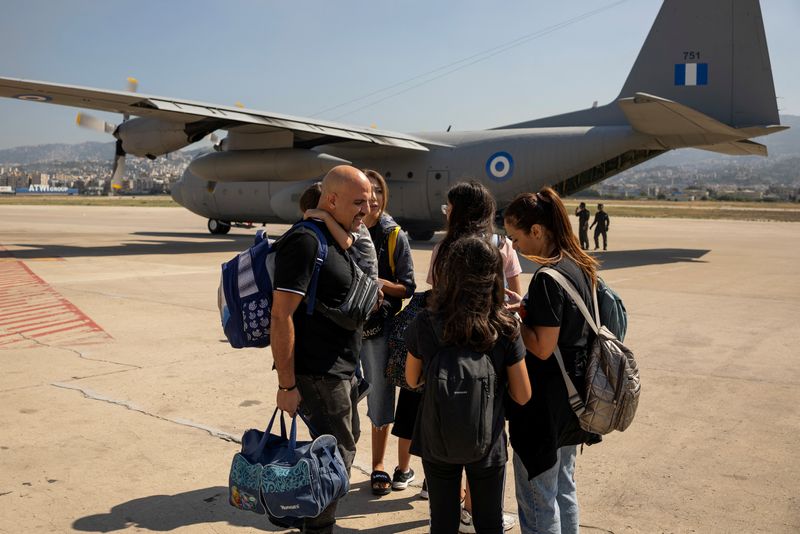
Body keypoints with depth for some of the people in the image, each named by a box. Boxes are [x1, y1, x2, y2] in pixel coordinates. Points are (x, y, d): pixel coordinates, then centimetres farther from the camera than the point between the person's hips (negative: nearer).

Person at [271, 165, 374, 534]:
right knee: (337, 457, 2)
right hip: (318, 375, -10)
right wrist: (286, 386, -22)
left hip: (340, 371, 10)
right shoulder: (306, 242, -20)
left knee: (343, 446, 20)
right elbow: (281, 316, -23)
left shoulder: (337, 240, 11)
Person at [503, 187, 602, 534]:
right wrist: (525, 308, 5)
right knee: (564, 488, 23)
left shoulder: (548, 279, -23)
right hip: (573, 396, 9)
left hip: (545, 402, -9)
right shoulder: (581, 268, 4)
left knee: (537, 499, 6)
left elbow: (542, 348, -23)